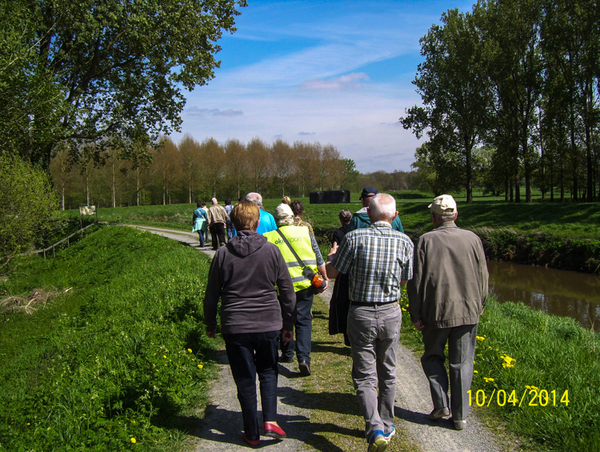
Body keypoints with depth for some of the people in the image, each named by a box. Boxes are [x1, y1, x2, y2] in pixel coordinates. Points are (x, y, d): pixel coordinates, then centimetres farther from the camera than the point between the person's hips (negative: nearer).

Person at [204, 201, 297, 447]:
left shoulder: (223, 254, -4)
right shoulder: (271, 251, -3)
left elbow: (212, 295, 3)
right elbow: (287, 291, 2)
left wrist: (210, 324, 17)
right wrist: (288, 324, 13)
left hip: (235, 327, 0)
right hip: (269, 324, 1)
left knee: (245, 380, 11)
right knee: (268, 372, 20)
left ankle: (252, 434, 20)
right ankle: (270, 420, 5)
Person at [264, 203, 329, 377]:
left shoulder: (268, 238, 0)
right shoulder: (305, 232, 3)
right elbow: (319, 259, 6)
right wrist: (324, 278, 16)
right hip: (305, 284, 1)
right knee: (303, 320, 6)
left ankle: (287, 354, 29)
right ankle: (304, 357, -6)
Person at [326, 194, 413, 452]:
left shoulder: (355, 238, -13)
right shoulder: (404, 242, -5)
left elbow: (332, 272, -4)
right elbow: (404, 281, 7)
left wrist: (332, 256, 18)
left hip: (361, 314, -2)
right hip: (391, 313, 3)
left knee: (365, 376, 5)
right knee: (387, 373, 19)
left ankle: (376, 429, -8)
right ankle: (387, 425, 31)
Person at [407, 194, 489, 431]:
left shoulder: (426, 241, -6)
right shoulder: (472, 239, 0)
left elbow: (416, 280, -7)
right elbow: (483, 276, 6)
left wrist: (415, 314, 1)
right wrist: (480, 305, 20)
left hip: (436, 313, -2)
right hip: (468, 311, 2)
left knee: (432, 356, 18)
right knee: (462, 364, 9)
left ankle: (441, 403, 8)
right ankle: (460, 415, 14)